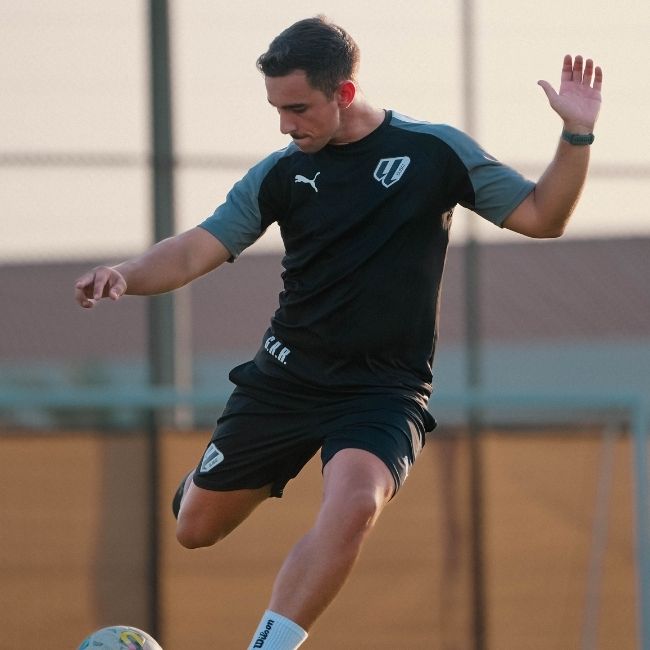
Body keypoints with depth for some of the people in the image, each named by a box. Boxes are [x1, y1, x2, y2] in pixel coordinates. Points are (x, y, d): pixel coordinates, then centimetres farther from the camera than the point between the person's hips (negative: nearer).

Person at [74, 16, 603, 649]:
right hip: (286, 376, 3)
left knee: (355, 505, -33)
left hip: (384, 387, -3)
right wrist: (124, 276, -20)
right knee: (197, 527, 9)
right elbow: (194, 252, 0)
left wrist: (576, 136, -14)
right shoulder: (282, 174, 2)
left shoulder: (436, 151, -3)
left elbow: (541, 216, 2)